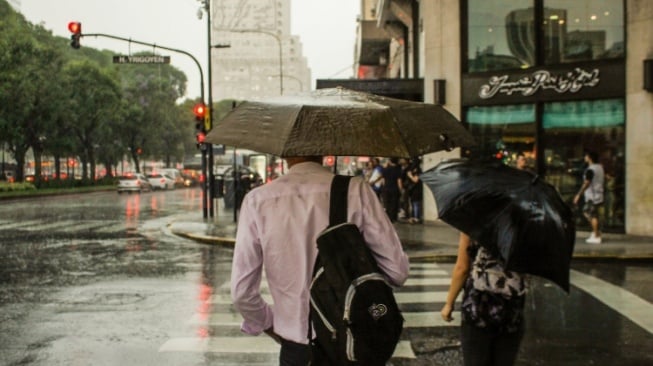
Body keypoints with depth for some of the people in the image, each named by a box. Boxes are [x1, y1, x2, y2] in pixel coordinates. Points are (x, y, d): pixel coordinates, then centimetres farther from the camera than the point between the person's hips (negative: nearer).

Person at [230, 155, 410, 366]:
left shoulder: (257, 200, -11)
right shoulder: (356, 190, -13)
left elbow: (241, 291, -8)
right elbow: (397, 271, -10)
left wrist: (268, 322, 11)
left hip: (296, 347, 0)